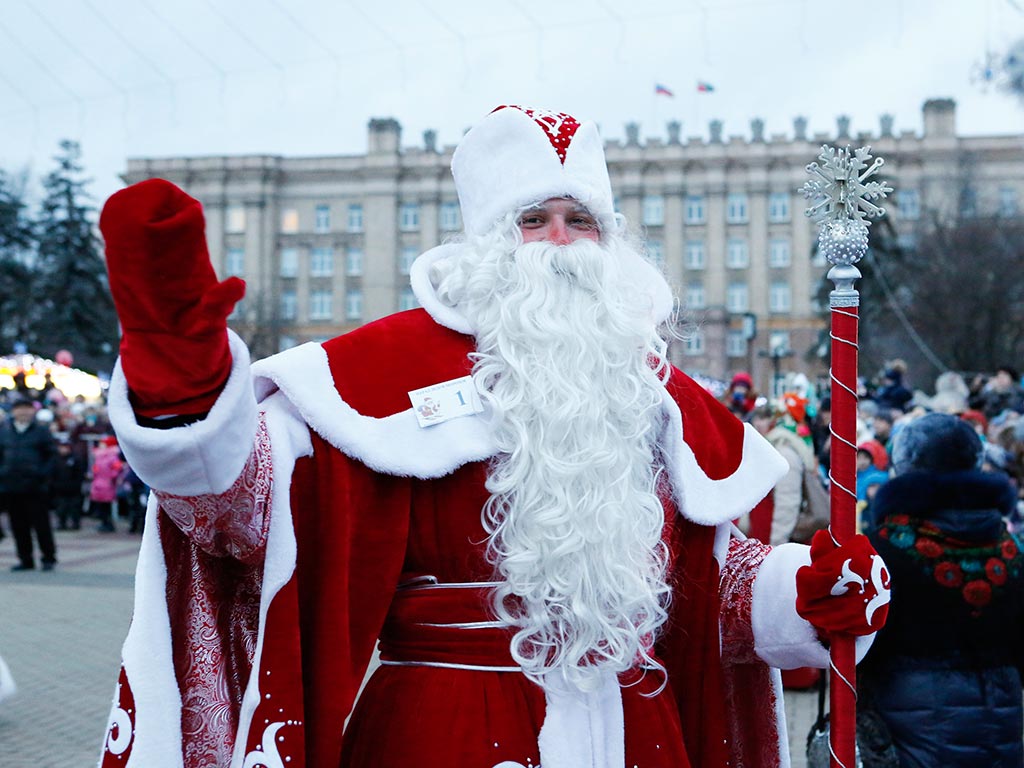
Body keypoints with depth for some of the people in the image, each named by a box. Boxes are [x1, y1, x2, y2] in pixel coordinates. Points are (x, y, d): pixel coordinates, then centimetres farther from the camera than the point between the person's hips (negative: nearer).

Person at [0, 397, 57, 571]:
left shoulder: (41, 431, 3)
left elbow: (51, 455, 2)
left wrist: (43, 474, -10)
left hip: (35, 487, -4)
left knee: (41, 523, -2)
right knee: (18, 525, 7)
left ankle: (48, 558, 9)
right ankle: (25, 559, 16)